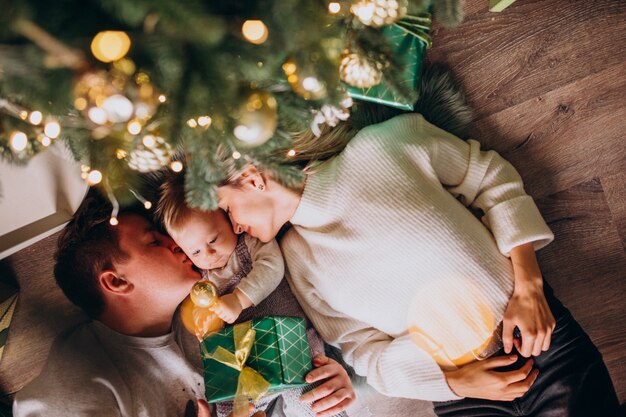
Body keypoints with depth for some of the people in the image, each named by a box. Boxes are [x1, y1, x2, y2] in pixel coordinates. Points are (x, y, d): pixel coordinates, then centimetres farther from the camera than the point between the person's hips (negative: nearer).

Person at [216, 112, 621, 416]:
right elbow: (363, 347, 6)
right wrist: (454, 382, -8)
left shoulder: (380, 146, -4)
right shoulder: (298, 255, 6)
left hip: (536, 328, -2)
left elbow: (493, 178, 1)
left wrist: (528, 286, -8)